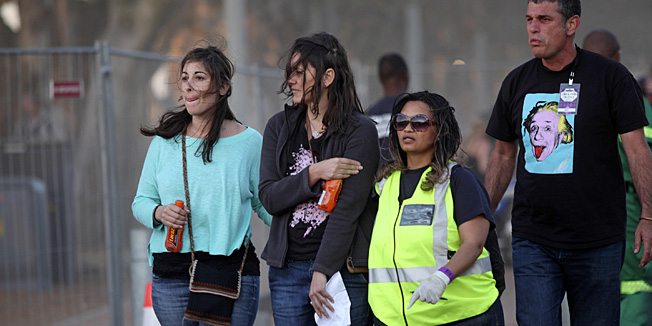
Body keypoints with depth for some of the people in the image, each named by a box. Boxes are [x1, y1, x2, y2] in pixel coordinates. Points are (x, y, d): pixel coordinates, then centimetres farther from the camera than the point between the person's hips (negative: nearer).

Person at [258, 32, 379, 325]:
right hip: (287, 268, 4)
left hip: (341, 266, -4)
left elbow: (348, 208, -12)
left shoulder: (360, 131, -5)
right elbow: (268, 198, 1)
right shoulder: (279, 127, 9)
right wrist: (314, 174, -15)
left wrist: (322, 272, -17)